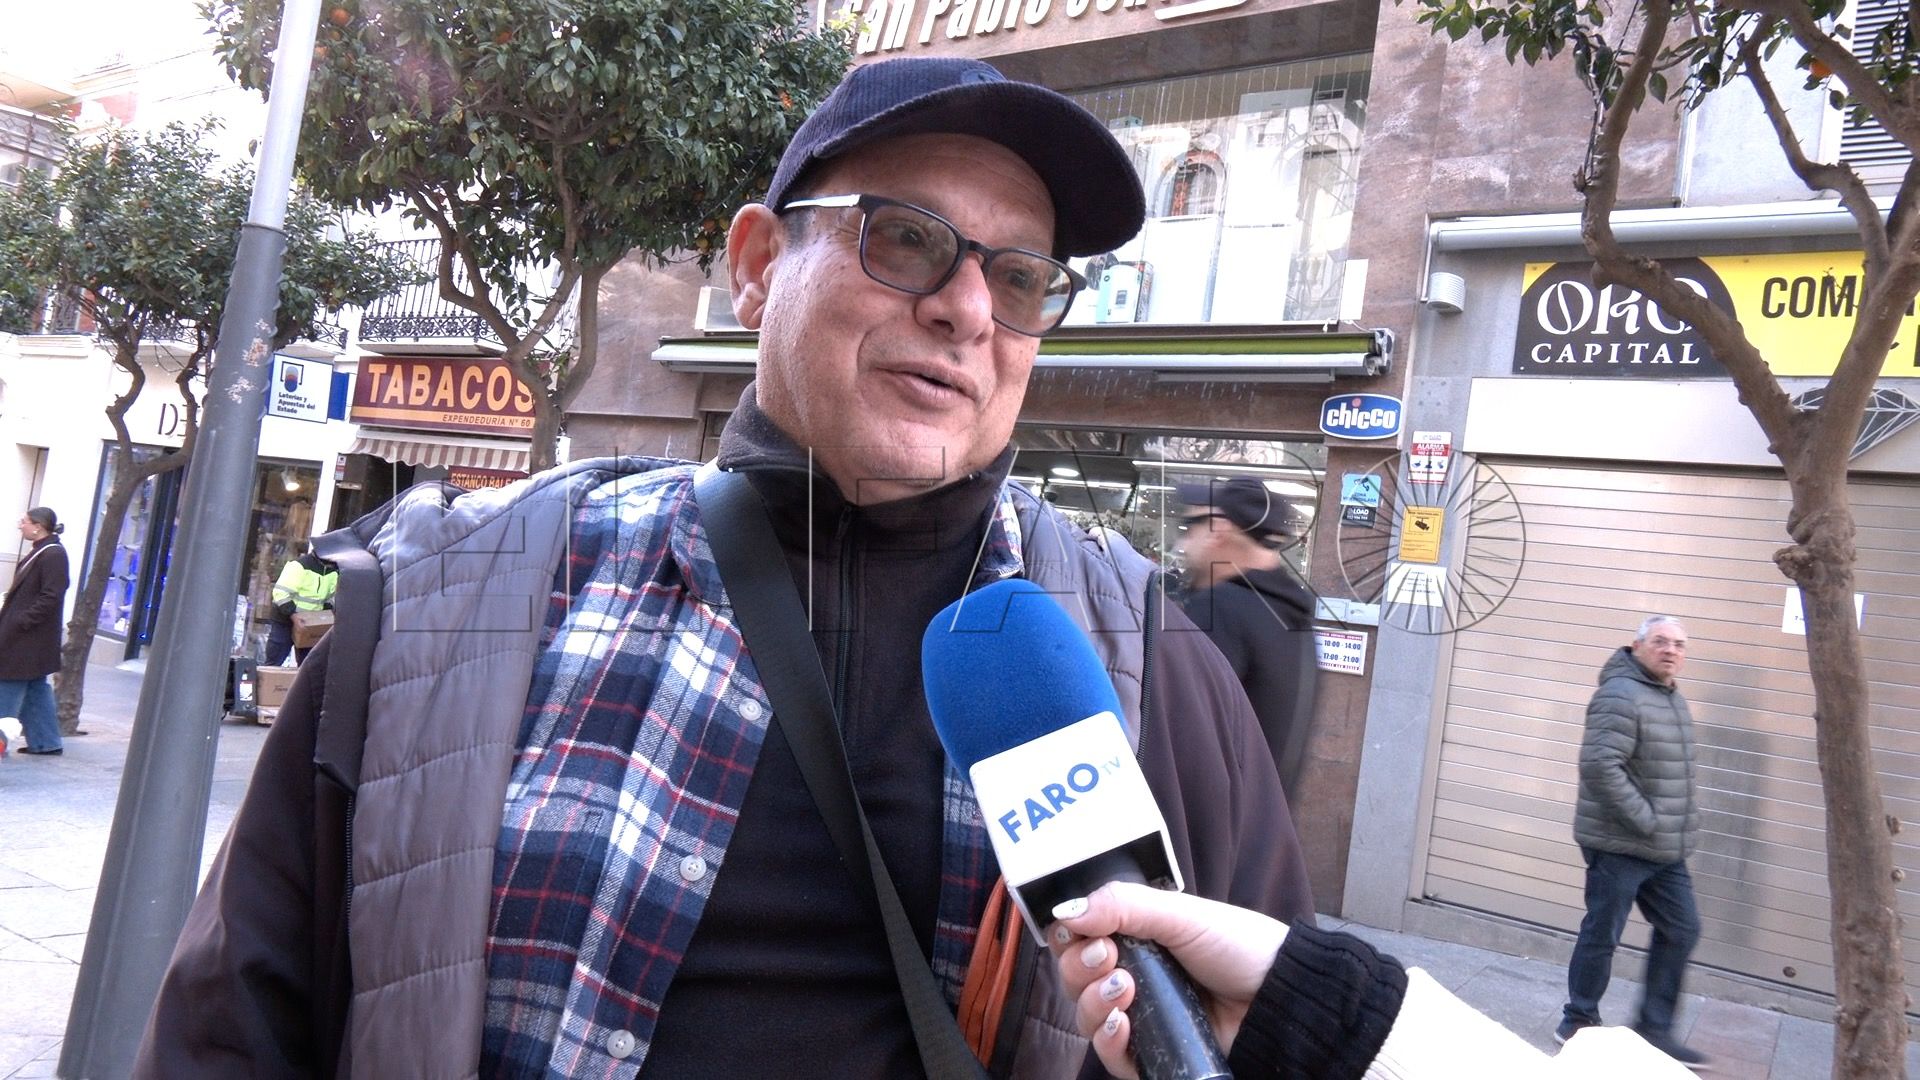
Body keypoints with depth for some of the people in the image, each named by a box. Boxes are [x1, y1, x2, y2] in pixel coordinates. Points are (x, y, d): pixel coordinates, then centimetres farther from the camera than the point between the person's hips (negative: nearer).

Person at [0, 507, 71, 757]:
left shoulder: (53, 554, -17)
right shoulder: (39, 552, 12)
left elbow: (51, 596, -22)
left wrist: (21, 621, -22)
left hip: (28, 639, -9)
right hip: (23, 635, 9)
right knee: (36, 689, 13)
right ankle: (45, 742, 18)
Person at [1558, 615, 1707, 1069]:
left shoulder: (1674, 700, 13)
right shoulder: (1621, 696, -18)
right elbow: (1599, 765, -28)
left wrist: (1683, 821, 13)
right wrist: (1645, 821, -22)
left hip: (1665, 848, 9)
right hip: (1619, 845, -9)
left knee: (1681, 930, 12)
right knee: (1602, 935, 2)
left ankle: (1654, 1027, 23)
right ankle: (1580, 1022, 19)